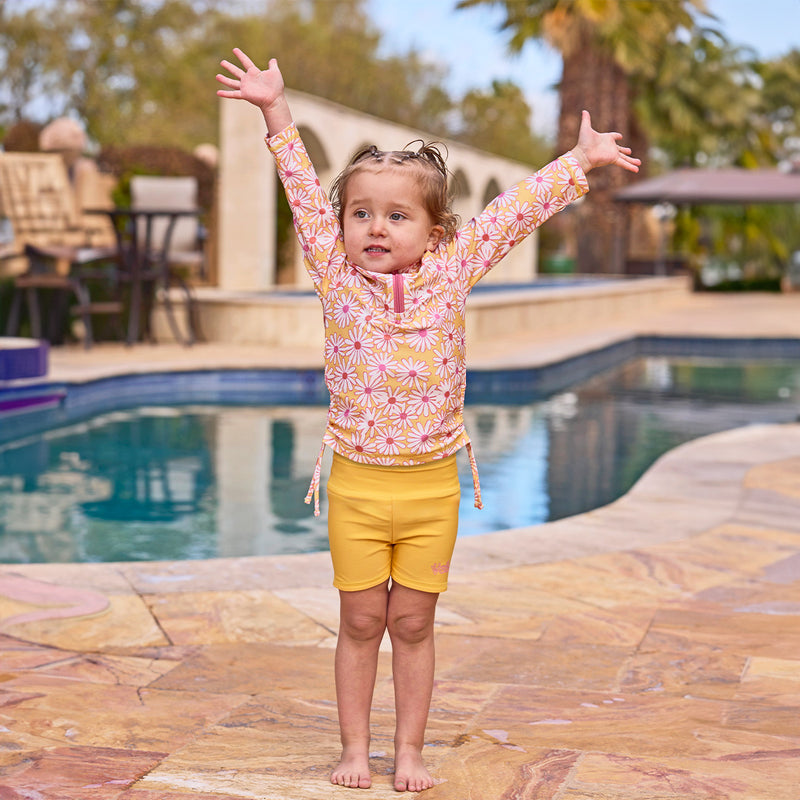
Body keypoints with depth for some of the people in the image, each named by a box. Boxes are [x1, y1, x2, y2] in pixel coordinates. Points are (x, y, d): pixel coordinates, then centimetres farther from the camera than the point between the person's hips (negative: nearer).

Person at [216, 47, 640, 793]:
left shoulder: (451, 274, 1)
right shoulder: (337, 278, 0)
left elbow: (513, 211, 6)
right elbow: (305, 194, 0)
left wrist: (580, 160, 11)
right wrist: (278, 115, -3)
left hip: (432, 485, 0)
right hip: (356, 485, 0)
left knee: (413, 624, 8)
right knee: (361, 623, 7)